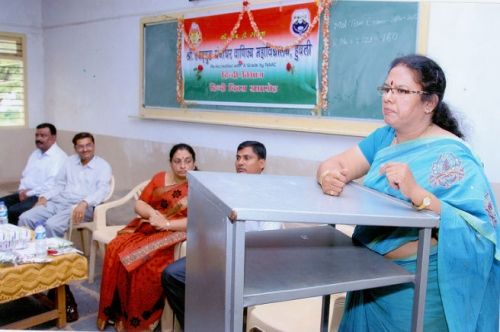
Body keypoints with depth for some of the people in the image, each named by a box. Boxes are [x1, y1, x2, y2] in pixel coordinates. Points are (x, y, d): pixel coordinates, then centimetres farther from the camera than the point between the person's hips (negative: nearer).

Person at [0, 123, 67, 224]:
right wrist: (22, 190, 2)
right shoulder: (35, 154, 17)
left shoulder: (59, 157, -12)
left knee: (13, 211, -26)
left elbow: (52, 185, -21)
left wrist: (29, 194, -14)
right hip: (25, 194, 9)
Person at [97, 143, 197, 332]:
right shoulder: (159, 178, 12)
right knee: (115, 249, -21)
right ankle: (116, 310, -8)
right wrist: (153, 213, -14)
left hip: (173, 235, -5)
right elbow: (139, 204, 8)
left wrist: (166, 223, -22)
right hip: (146, 228, 5)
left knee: (146, 263, -31)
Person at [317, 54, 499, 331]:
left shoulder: (451, 156, -16)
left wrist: (417, 193, -36)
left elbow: (478, 232, -24)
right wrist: (329, 176, -24)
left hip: (418, 286, -6)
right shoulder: (384, 138, 5)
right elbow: (333, 164, 0)